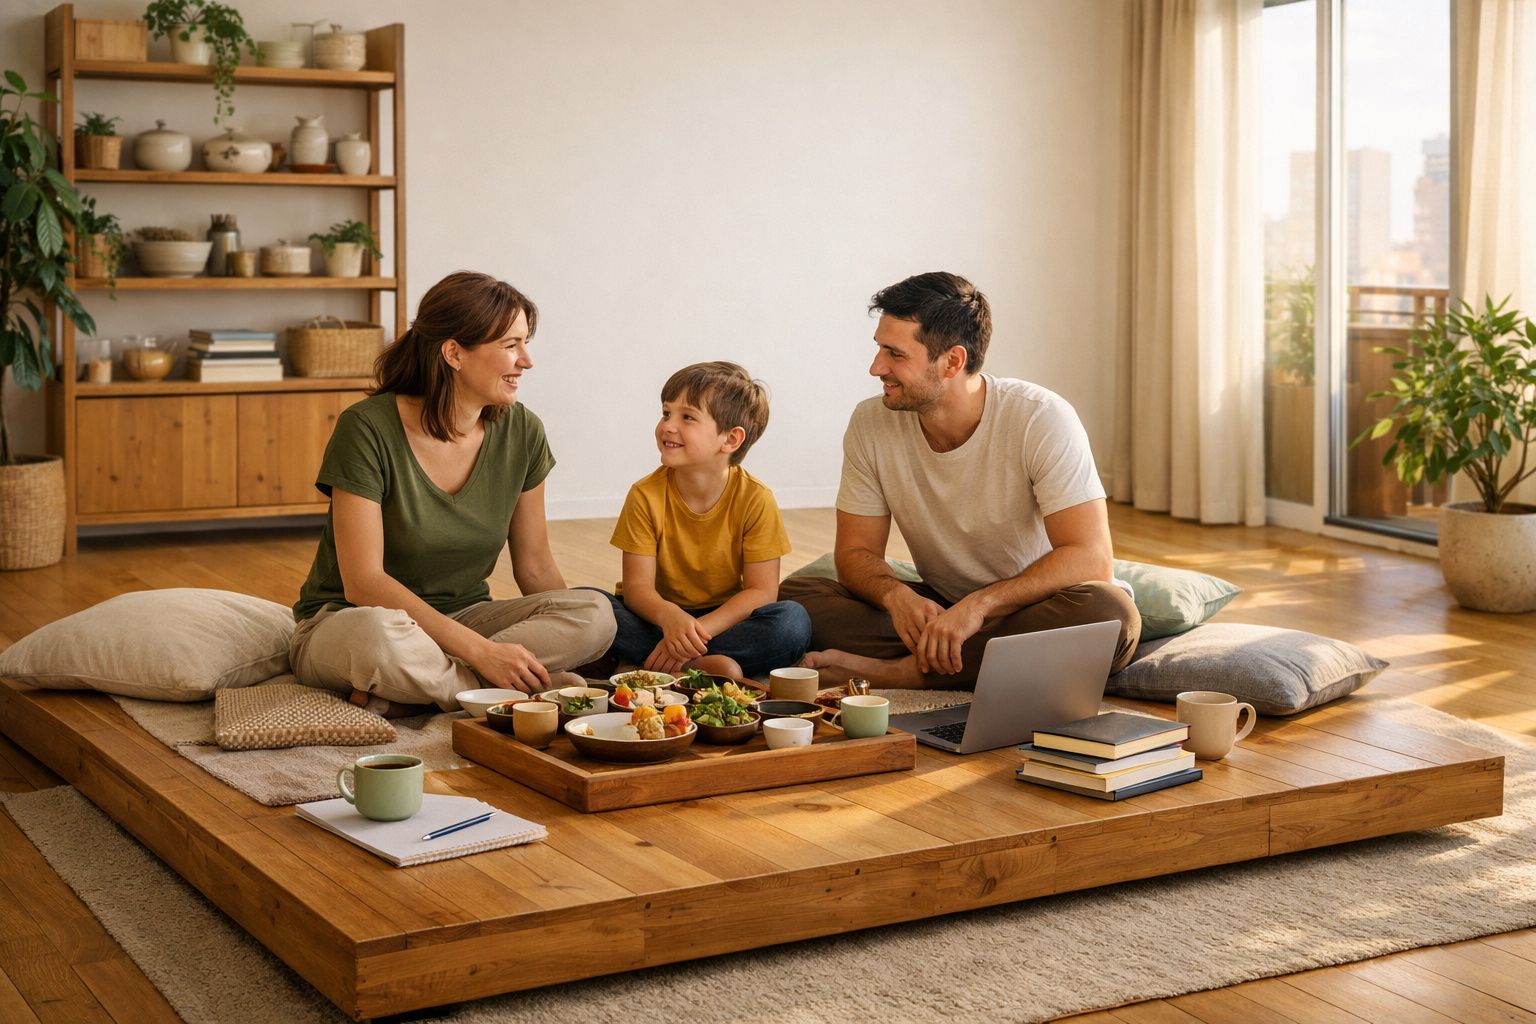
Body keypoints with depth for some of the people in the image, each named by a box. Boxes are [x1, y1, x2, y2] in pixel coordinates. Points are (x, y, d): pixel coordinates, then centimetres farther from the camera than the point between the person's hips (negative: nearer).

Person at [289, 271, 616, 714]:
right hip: (347, 620, -5)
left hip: (463, 618, 6)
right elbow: (363, 582, -22)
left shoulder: (521, 433, -3)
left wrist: (575, 642, -10)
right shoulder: (367, 429, -18)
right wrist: (481, 651, -28)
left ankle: (397, 692, -23)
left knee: (596, 614, -22)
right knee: (380, 633, -42)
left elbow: (535, 568, 5)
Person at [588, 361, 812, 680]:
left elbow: (761, 591, -13)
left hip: (724, 618, 0)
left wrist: (699, 628, -28)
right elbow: (637, 586, -14)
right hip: (659, 615, 1)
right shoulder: (646, 496, -10)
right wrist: (670, 617, -38)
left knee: (794, 622, -29)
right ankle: (700, 664, -30)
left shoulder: (755, 500, -12)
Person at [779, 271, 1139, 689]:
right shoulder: (870, 423, -7)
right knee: (793, 596, -17)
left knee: (1110, 612, -38)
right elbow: (855, 552, -2)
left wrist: (978, 605, -37)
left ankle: (896, 671, -27)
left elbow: (1090, 558, -24)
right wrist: (896, 595, -26)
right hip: (936, 608, 3)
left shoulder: (1042, 419, -19)